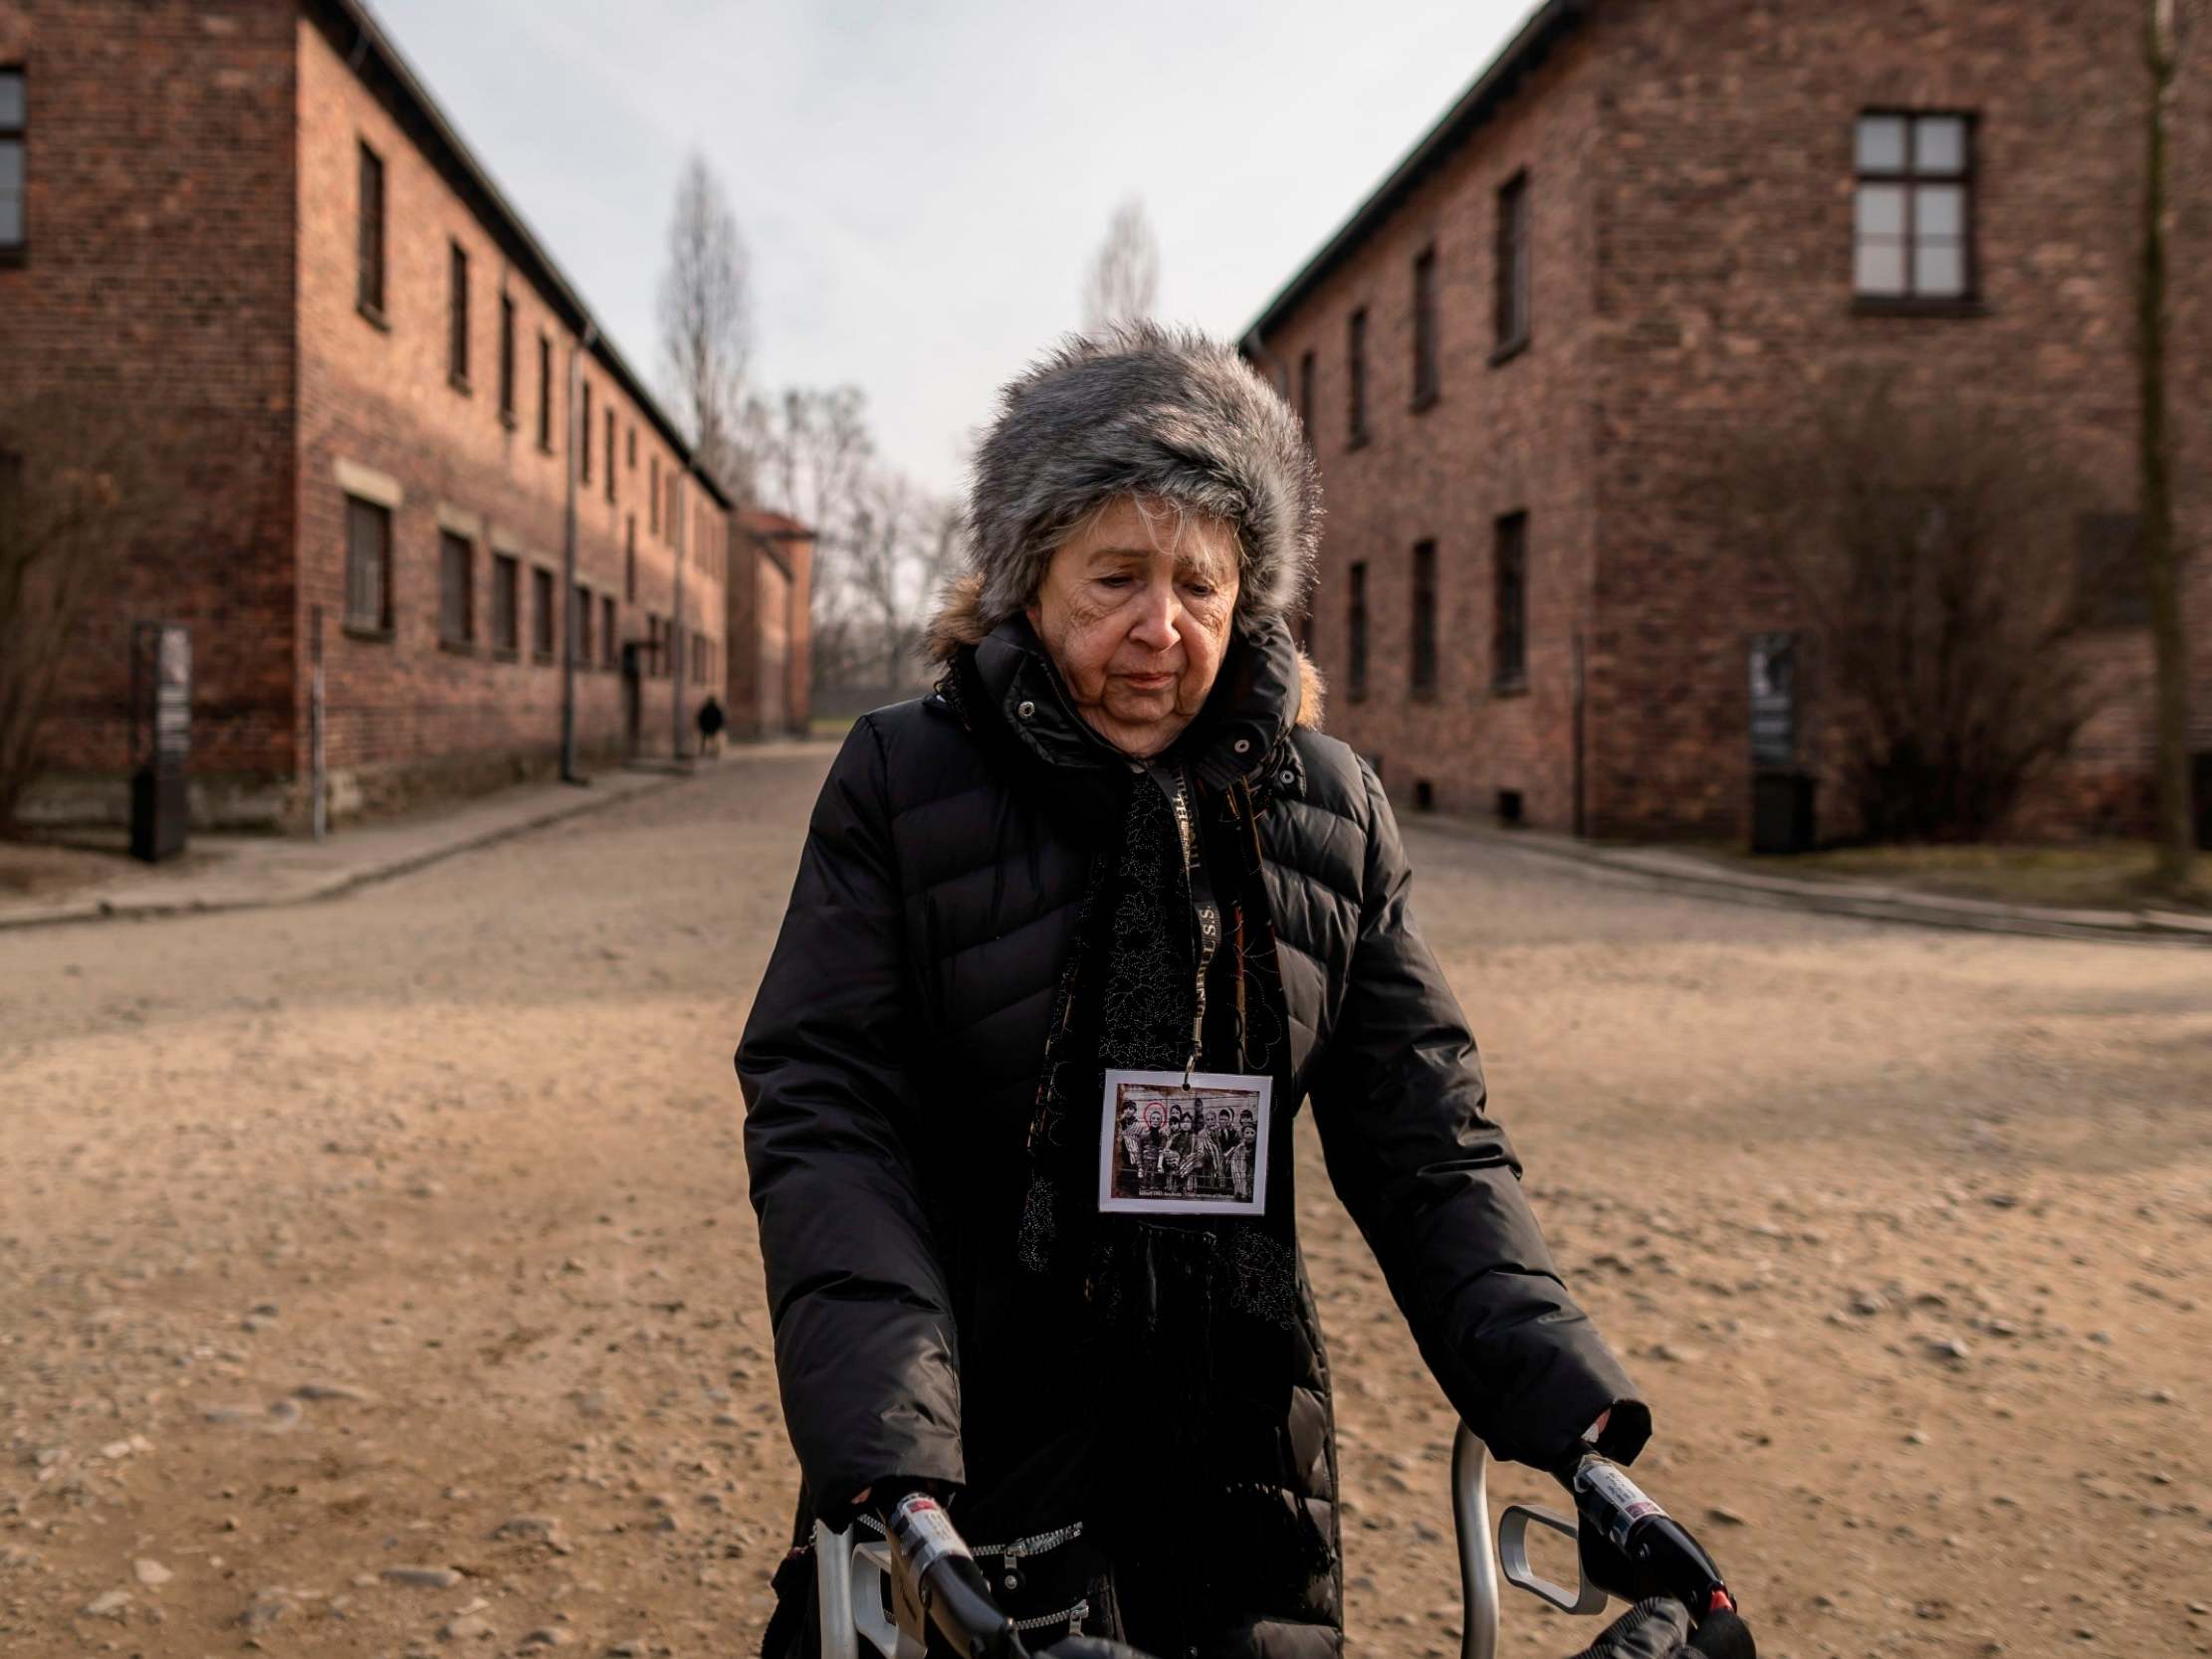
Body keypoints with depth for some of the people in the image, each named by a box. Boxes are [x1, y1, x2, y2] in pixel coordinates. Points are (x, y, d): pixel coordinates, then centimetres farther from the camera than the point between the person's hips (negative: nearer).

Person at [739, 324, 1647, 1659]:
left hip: (1231, 1463, 3)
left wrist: (1568, 1409, -11)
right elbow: (822, 1122, -13)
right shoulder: (902, 783, -6)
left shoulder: (1334, 811, 1)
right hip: (970, 1449, -2)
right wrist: (883, 1459, -26)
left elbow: (1429, 1145, 1)